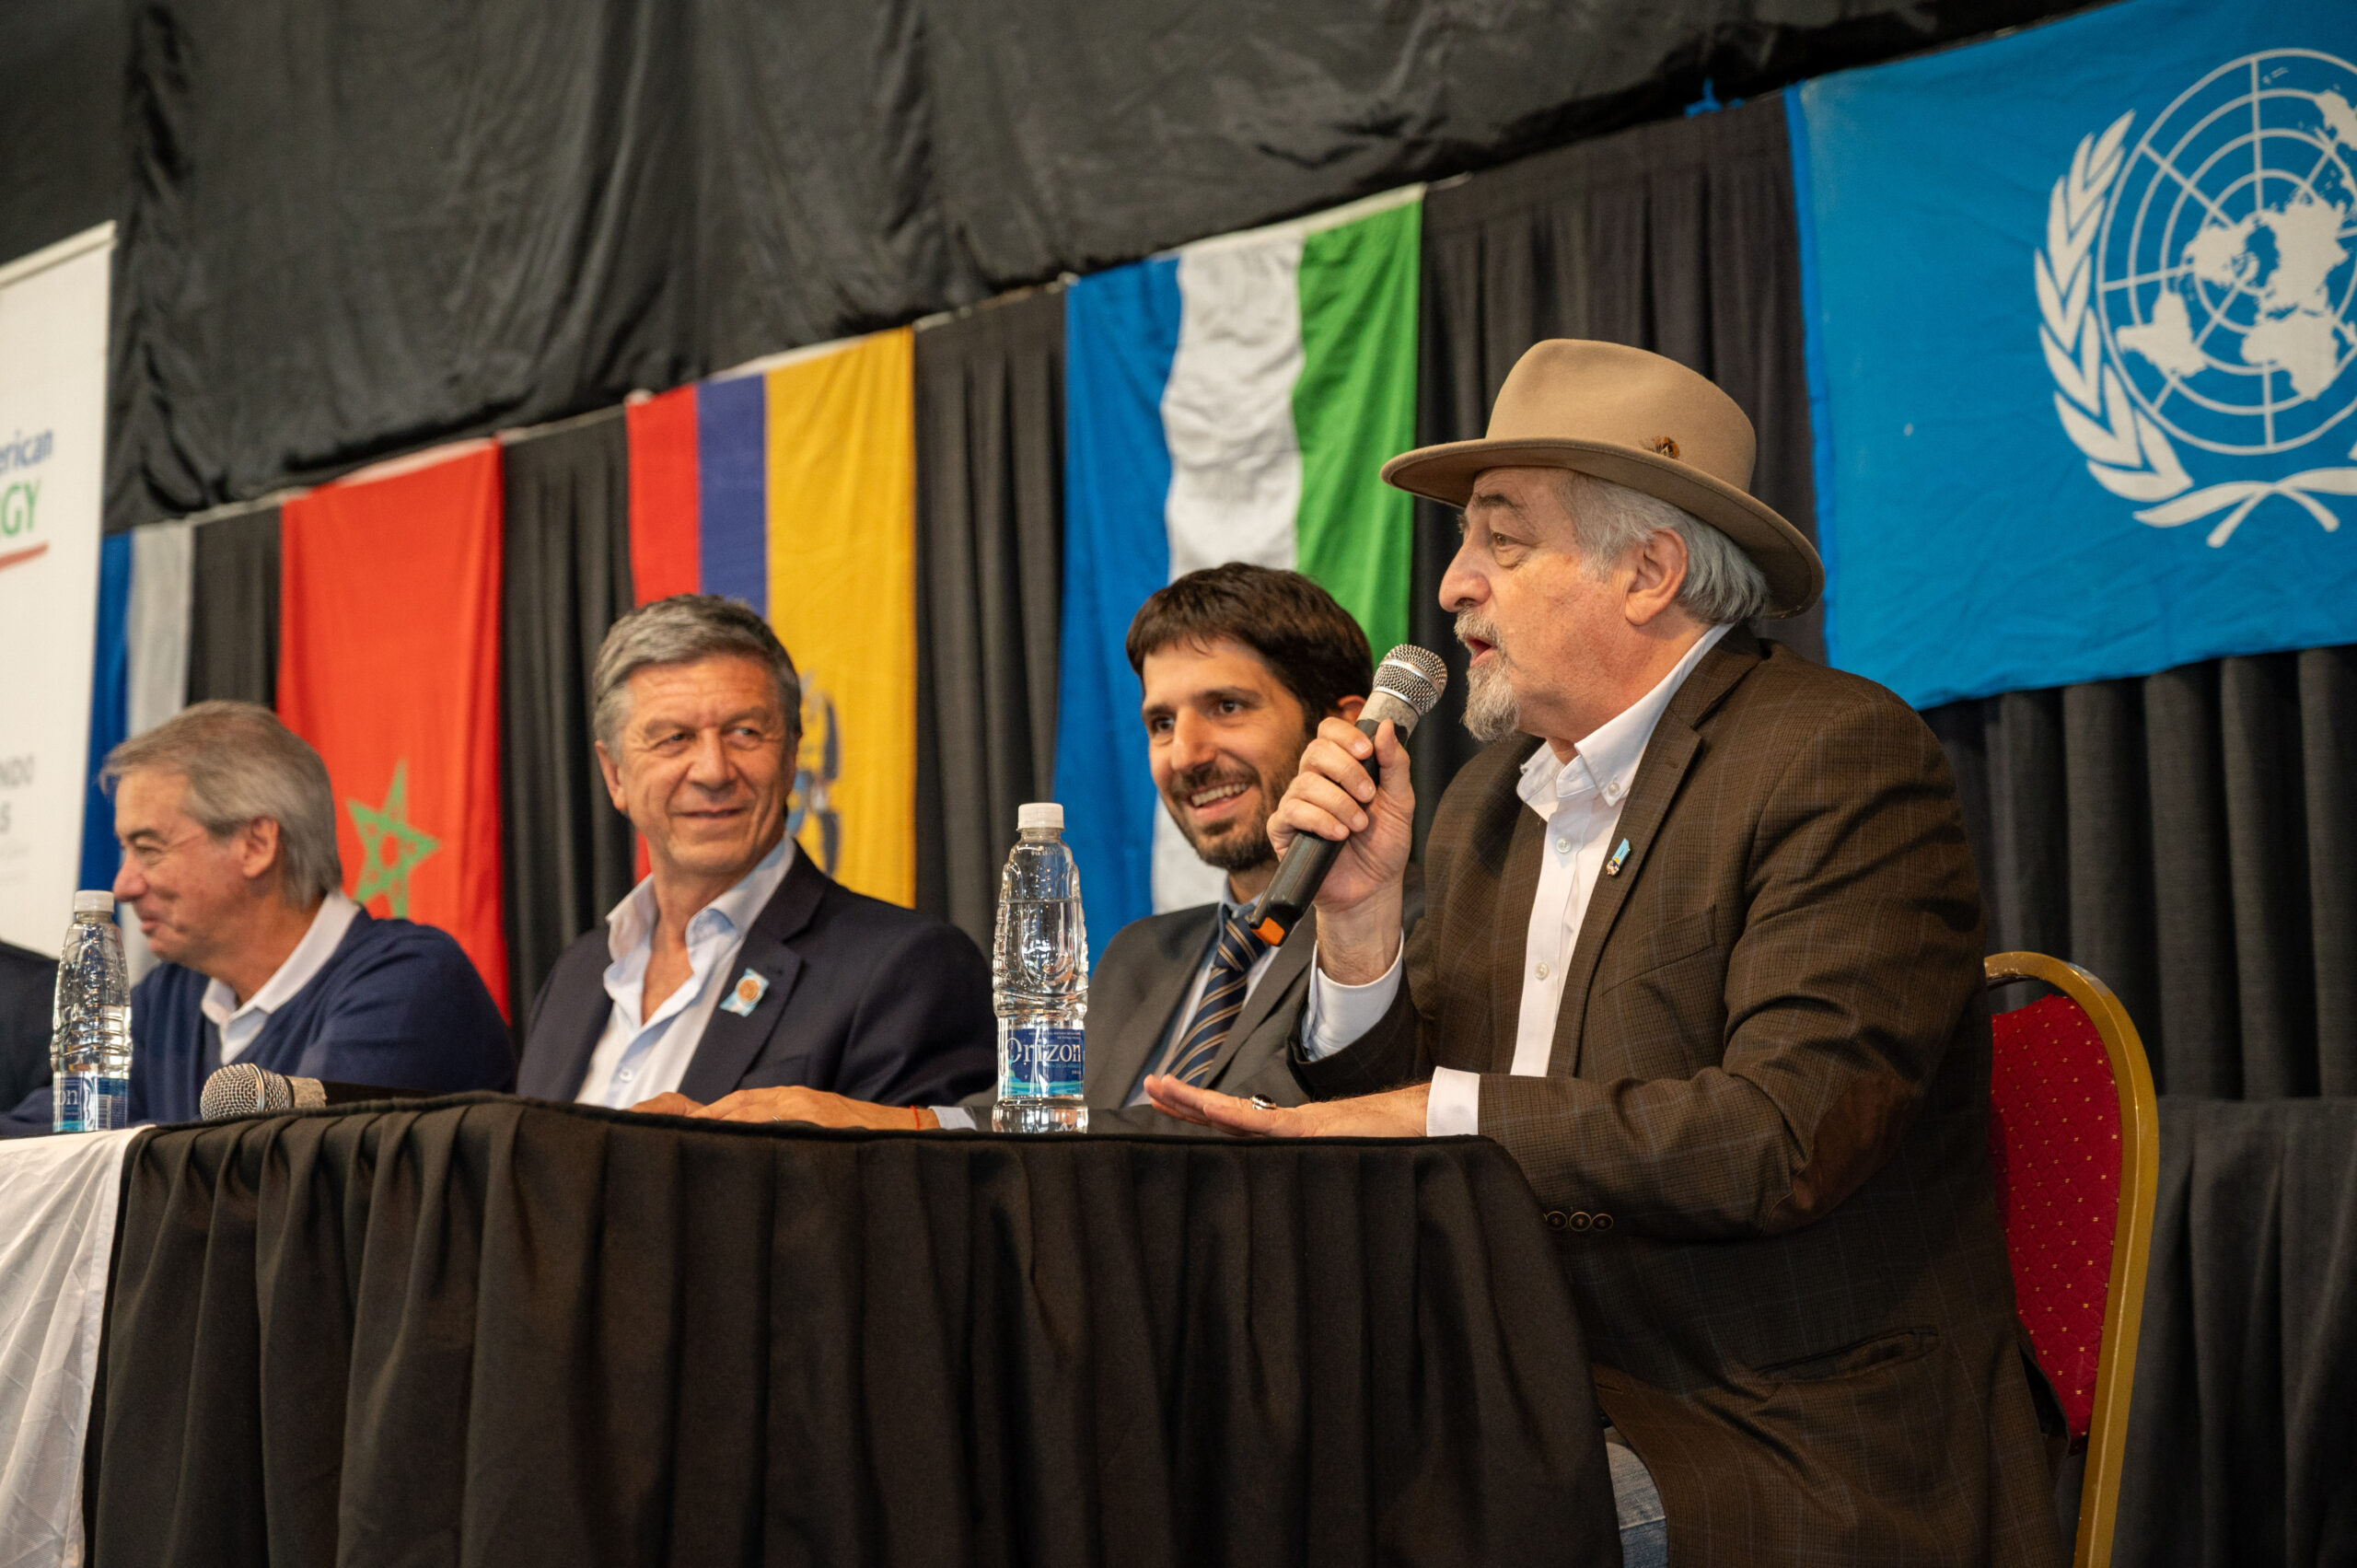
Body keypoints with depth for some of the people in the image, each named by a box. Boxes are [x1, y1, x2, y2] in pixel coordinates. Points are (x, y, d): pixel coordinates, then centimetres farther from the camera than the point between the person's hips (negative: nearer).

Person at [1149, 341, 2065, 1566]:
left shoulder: (1843, 757, -9)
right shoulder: (1486, 800, 12)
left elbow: (1790, 1134, -21)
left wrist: (1436, 1113, -18)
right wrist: (1359, 919, -4)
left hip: (1795, 1457, -6)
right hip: (1554, 1414, 6)